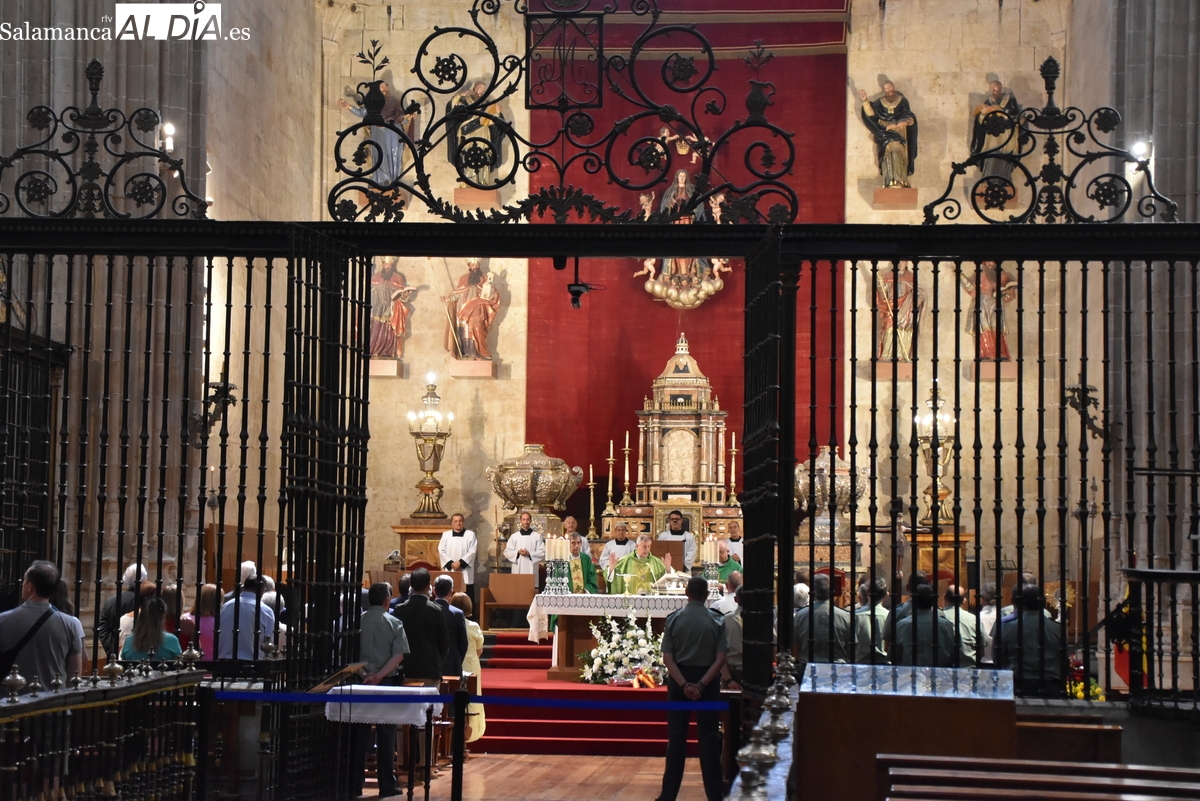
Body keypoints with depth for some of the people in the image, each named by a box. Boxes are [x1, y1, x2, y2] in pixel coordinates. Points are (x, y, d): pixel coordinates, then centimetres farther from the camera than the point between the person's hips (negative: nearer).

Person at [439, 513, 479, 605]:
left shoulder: (470, 534, 5)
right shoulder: (446, 534, 10)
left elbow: (472, 552, -5)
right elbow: (441, 551, 3)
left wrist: (460, 562, -15)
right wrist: (451, 563, -11)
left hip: (465, 572, -2)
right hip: (450, 571, 2)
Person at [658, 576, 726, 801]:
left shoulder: (674, 620, -4)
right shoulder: (716, 621, -5)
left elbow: (667, 658, -10)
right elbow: (720, 659, -12)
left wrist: (684, 685, -15)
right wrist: (701, 685, -16)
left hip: (678, 680, 1)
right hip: (707, 680, -1)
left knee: (676, 737, 7)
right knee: (708, 738, 6)